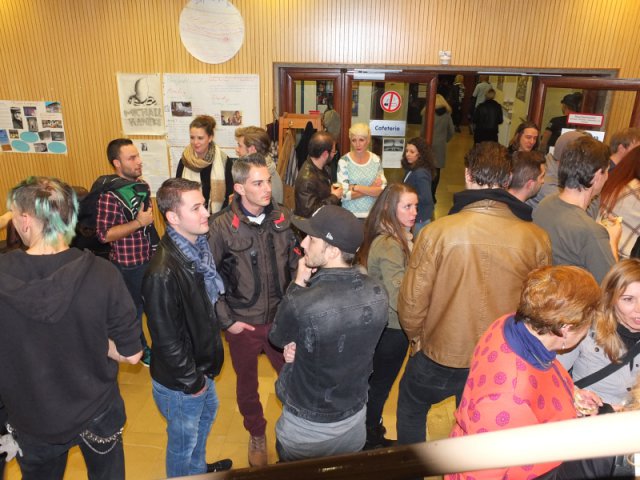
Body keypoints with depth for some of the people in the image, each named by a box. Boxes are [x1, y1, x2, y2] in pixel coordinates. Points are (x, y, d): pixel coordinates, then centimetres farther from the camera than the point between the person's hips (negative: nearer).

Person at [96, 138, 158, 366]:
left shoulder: (143, 185, 2)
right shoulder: (110, 194, -22)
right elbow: (104, 234, -24)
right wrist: (139, 222, -26)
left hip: (150, 259, 7)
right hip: (129, 265, -7)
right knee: (134, 309, 12)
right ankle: (140, 349, 32)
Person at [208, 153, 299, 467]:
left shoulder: (282, 217, -6)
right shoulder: (222, 227, -16)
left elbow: (294, 261, 5)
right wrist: (226, 320, -10)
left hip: (281, 318, 2)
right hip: (244, 324, -2)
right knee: (247, 385, 19)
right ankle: (256, 435, 46)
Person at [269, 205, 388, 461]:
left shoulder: (300, 303, -35)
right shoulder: (378, 293, -17)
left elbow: (277, 338, -11)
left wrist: (298, 285, -10)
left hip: (308, 422, -4)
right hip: (355, 414, 4)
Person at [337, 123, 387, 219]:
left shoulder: (376, 160, 0)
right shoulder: (344, 161, -8)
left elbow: (383, 190, -7)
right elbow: (344, 194, -15)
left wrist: (356, 187, -15)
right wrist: (372, 189, -11)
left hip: (372, 214, 2)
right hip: (350, 215, -2)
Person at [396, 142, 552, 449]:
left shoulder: (438, 231, -25)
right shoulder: (537, 239, -17)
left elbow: (412, 301, -17)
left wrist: (416, 337, 5)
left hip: (440, 356, -2)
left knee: (411, 404, 28)